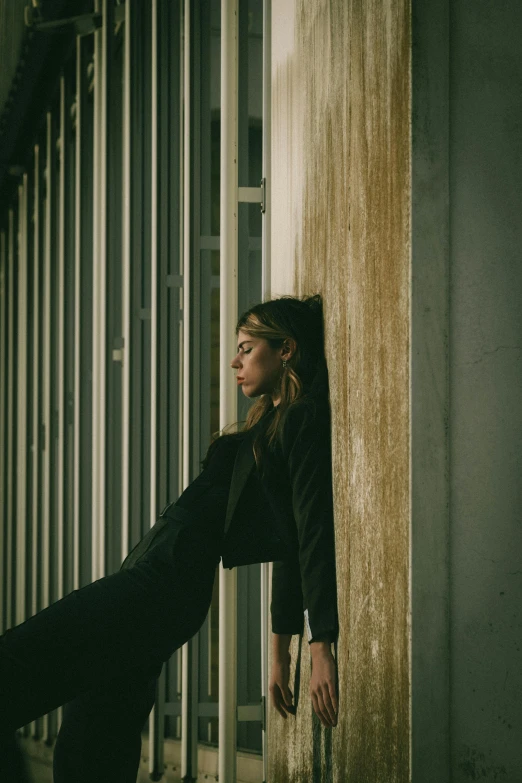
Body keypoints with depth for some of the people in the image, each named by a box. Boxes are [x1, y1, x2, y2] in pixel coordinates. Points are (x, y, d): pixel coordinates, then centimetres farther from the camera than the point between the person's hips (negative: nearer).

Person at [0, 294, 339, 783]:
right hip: (155, 579, 10)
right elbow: (288, 543, 23)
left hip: (166, 580, -10)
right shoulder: (274, 426, 23)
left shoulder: (303, 422, -6)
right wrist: (281, 650, 23)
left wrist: (321, 648, -20)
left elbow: (314, 532, -15)